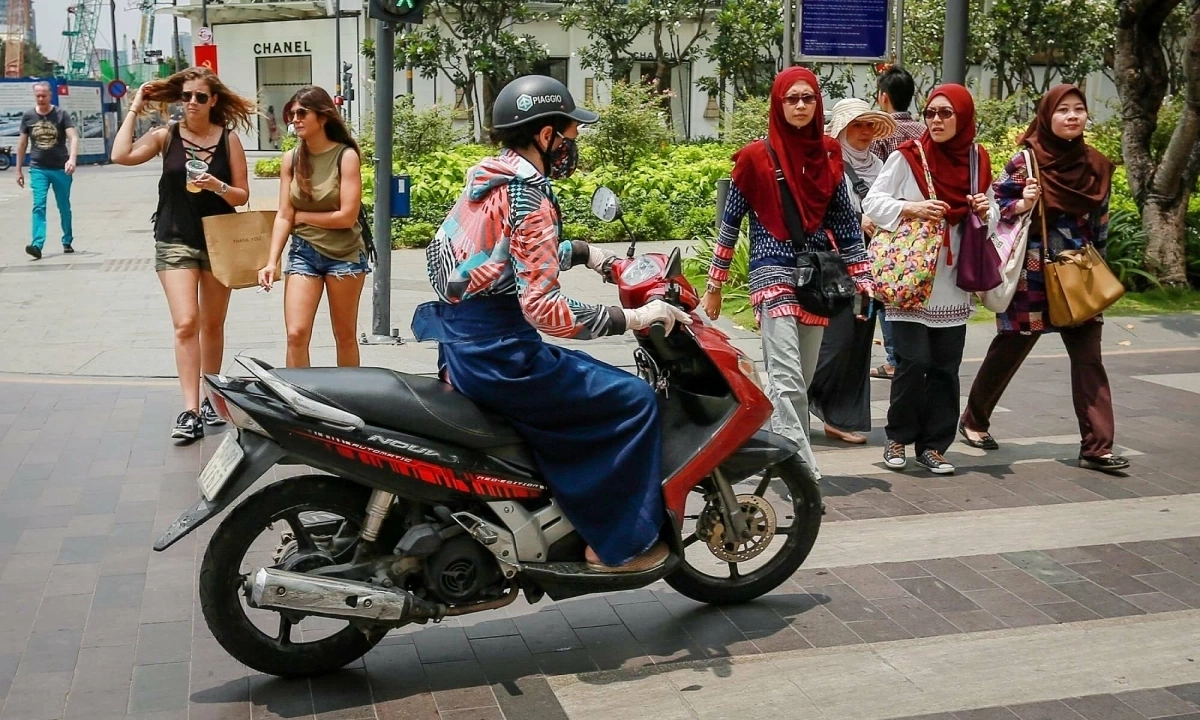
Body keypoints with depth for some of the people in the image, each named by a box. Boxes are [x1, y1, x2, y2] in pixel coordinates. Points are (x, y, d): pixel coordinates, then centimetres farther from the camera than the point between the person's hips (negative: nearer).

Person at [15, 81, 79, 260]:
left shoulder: (61, 114, -3)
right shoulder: (28, 116, 4)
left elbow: (73, 137, -14)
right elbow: (22, 143, 11)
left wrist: (72, 159, -31)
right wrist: (19, 169, 11)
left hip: (61, 169, -1)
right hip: (38, 169, 1)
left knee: (64, 207, 10)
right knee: (39, 206, -12)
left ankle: (67, 241, 26)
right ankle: (37, 245, -21)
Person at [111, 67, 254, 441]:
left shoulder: (229, 138, -1)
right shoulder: (167, 136, 0)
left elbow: (242, 196, 0)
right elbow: (121, 155, -15)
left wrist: (217, 186, -20)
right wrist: (134, 109, -8)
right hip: (175, 241, -1)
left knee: (213, 326, 12)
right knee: (186, 324, -12)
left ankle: (210, 399, 26)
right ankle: (191, 411, -12)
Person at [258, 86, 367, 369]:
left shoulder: (346, 156, -9)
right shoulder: (291, 159, 2)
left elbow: (347, 217, -14)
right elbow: (283, 216, 0)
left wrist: (301, 216, -5)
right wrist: (272, 262, -9)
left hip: (344, 255, -3)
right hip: (303, 253, 3)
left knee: (345, 336, 9)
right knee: (296, 334, -7)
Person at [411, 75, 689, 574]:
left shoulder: (487, 178, 11)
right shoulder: (529, 197, -17)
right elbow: (544, 308, -24)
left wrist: (585, 253, 29)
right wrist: (633, 318, -19)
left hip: (462, 344, 10)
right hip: (499, 354, -10)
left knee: (588, 378, 26)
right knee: (633, 400, -5)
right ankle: (618, 543, 1)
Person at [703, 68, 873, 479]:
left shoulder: (828, 153, 8)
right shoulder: (756, 157, -3)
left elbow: (844, 219, 13)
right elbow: (731, 221, 2)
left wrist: (861, 277, 9)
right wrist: (714, 285, 1)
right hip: (773, 272, -5)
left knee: (803, 378, 8)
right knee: (787, 377, -15)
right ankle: (802, 467, -19)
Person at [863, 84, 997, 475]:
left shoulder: (976, 160, 8)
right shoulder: (907, 157, -5)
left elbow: (990, 216, 16)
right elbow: (873, 202, -5)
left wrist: (986, 211, -7)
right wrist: (912, 209, -20)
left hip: (952, 285, 4)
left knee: (946, 368, 5)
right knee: (913, 363, -6)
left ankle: (933, 445, 16)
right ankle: (898, 438, 13)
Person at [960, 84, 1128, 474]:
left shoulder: (1097, 164, 6)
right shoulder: (1025, 160, -9)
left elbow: (1100, 221, 15)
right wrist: (1023, 205, -25)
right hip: (1032, 275, -4)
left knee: (1089, 359, -2)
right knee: (1009, 352, 9)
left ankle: (1097, 447, 1)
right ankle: (974, 420, 30)